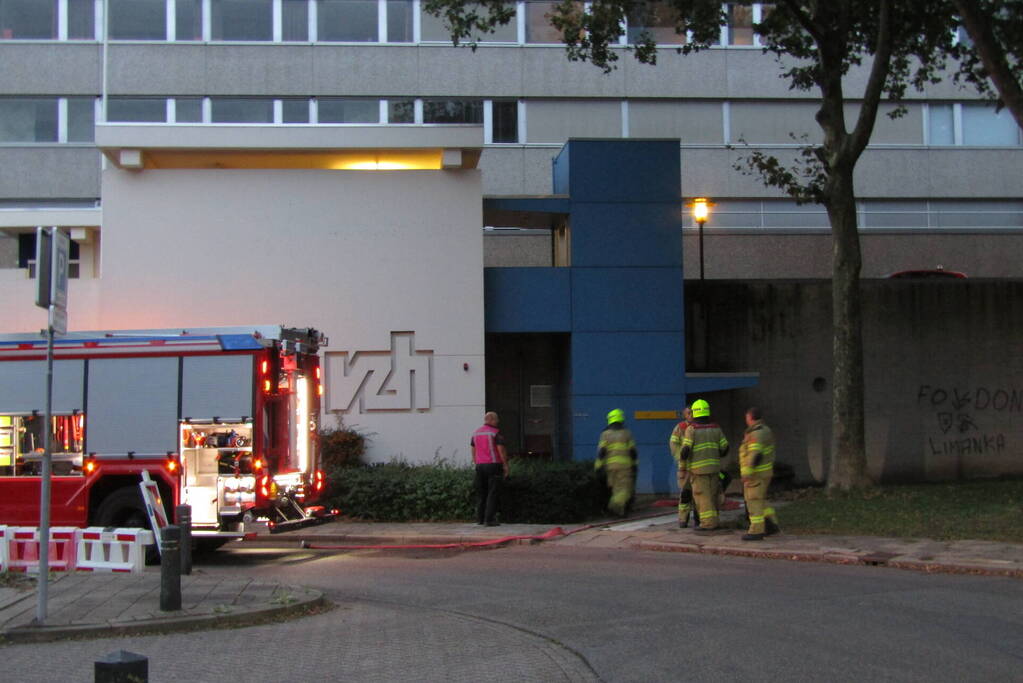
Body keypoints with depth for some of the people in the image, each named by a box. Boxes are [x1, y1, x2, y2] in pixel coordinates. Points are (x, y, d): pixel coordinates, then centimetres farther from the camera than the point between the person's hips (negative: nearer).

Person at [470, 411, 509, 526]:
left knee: (481, 493, 12)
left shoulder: (475, 433, 12)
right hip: (494, 465, -6)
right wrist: (505, 465, -4)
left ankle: (480, 518, 13)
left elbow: (473, 451, 15)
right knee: (493, 493, -3)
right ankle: (489, 519, -7)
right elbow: (501, 450, -11)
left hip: (480, 465, 6)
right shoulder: (495, 433, -8)